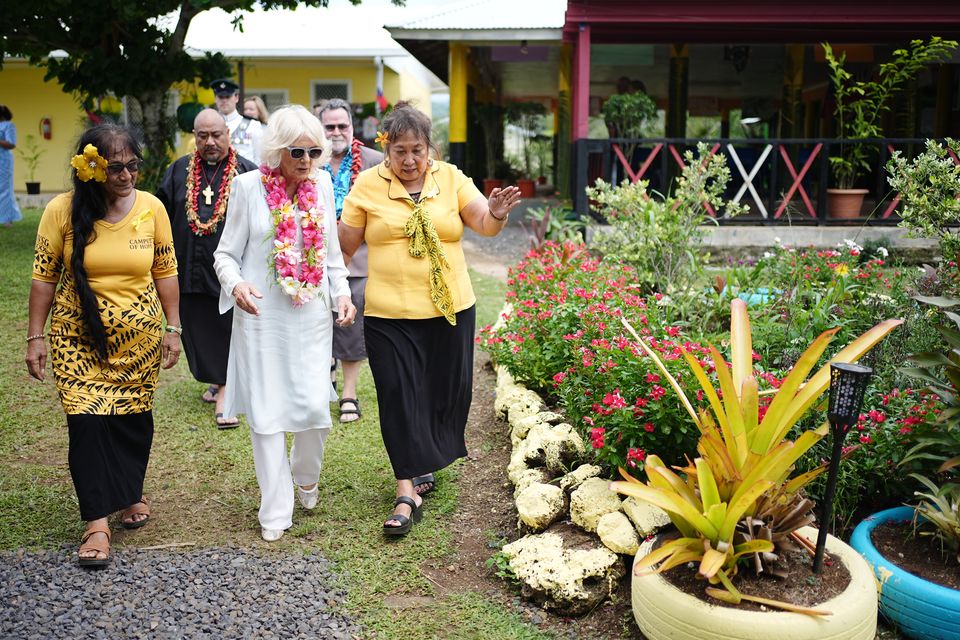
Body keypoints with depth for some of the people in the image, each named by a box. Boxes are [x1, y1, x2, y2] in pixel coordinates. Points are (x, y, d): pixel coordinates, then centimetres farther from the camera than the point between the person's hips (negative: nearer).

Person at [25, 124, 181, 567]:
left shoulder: (151, 207, -5)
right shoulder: (62, 210, -9)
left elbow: (165, 272, 3)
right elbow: (44, 277, -2)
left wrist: (173, 329, 3)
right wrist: (35, 336, -2)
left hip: (138, 336, 1)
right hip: (79, 338, -1)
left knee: (134, 418, 10)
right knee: (87, 421, -5)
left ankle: (131, 493, 36)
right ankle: (97, 522, 5)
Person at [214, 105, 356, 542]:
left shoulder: (322, 184, 5)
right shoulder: (249, 186, -5)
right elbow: (226, 254, 0)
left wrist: (342, 292, 1)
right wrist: (235, 283, -21)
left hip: (312, 314, 3)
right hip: (262, 316, -2)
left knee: (314, 406, -2)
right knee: (267, 413, 2)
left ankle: (306, 477, 31)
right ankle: (275, 512, 17)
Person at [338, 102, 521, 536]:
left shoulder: (450, 178, 3)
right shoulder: (367, 185, -1)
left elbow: (483, 224, -4)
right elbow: (345, 244, 3)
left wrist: (496, 214, -25)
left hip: (450, 309, 2)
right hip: (389, 314, -2)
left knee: (448, 390, 13)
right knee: (399, 397, -1)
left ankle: (427, 459, 39)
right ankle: (406, 494, 6)